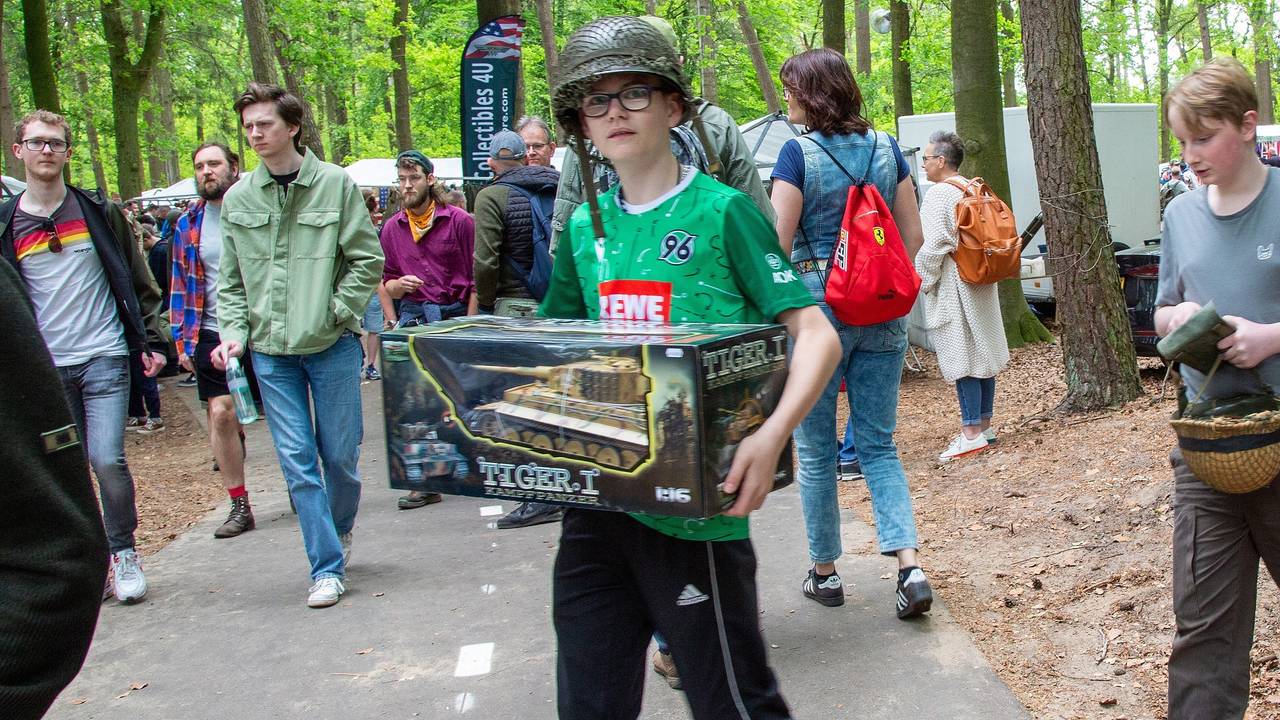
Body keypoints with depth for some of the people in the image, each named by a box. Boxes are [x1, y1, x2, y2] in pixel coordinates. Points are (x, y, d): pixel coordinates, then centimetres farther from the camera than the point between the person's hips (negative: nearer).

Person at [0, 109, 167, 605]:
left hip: (104, 358, -2)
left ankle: (124, 553, 7)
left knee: (107, 459, -11)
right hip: (45, 367, 2)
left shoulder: (99, 212, 4)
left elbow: (139, 282, 9)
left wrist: (152, 341, 3)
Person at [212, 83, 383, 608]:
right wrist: (233, 331, -3)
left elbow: (368, 260, -2)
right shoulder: (237, 199, 5)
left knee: (340, 454, 7)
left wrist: (334, 312, -9)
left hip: (331, 345, -2)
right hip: (269, 351, 2)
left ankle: (341, 529, 36)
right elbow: (229, 281, 10)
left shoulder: (335, 184, -3)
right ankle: (327, 567, 7)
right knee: (297, 462, -1)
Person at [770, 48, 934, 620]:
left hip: (816, 304, -4)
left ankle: (825, 572, 19)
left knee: (816, 449, 9)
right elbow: (913, 236, 9)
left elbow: (778, 244, -12)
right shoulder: (886, 148, 6)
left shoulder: (799, 153, -9)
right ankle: (909, 566, -2)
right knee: (878, 444, 11)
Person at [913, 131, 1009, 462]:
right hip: (981, 284, 9)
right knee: (982, 353, 13)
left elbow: (933, 246, -19)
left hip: (952, 287, -9)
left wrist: (922, 282, -8)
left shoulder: (938, 194, -14)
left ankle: (972, 432, -6)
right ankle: (985, 424, 20)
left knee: (960, 359, -7)